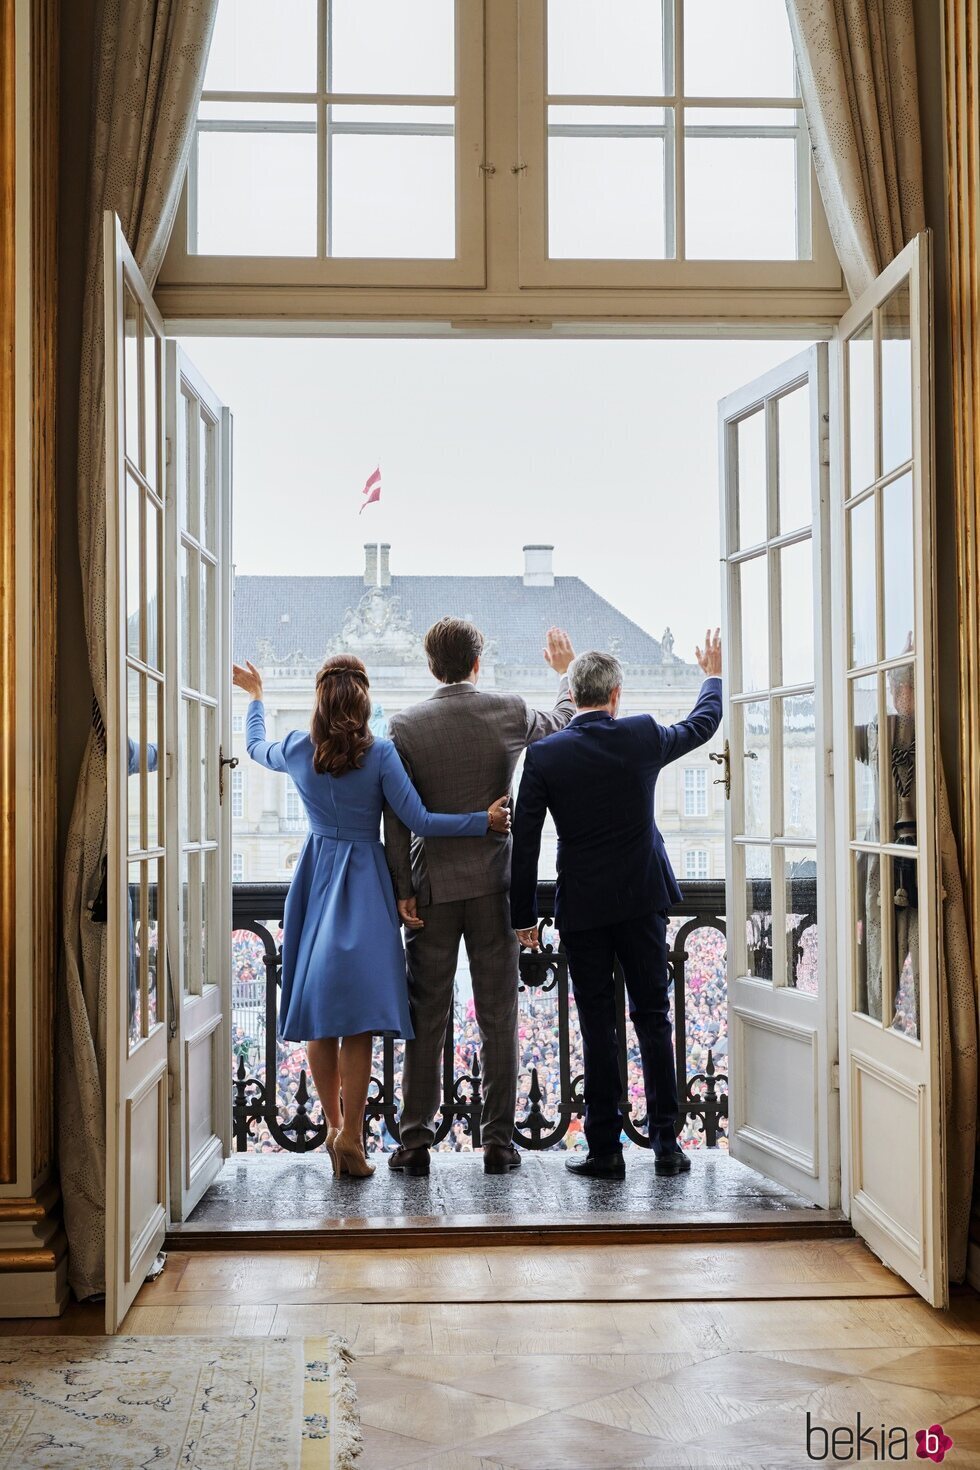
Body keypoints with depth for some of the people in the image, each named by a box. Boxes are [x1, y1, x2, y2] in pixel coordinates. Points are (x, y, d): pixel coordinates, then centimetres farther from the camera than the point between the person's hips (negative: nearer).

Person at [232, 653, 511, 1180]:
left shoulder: (296, 749, -1)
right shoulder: (380, 754, -11)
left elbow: (255, 747, 22)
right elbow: (418, 821, -13)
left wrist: (255, 696, 38)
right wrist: (485, 820, -7)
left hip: (315, 879, 4)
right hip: (363, 884, -4)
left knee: (319, 1014, 11)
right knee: (359, 1015, -3)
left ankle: (334, 1126, 19)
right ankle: (350, 1136, -7)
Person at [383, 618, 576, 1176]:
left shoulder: (406, 725, -5)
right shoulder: (511, 711, -2)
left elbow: (398, 816, -7)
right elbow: (563, 724, 20)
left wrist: (402, 890, -2)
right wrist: (566, 672, 37)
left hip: (433, 886, 0)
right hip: (494, 883, 1)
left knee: (428, 1017, 6)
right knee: (499, 1016, 6)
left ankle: (416, 1141, 10)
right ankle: (499, 1141, 10)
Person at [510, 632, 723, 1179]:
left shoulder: (544, 755, -7)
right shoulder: (644, 735, -3)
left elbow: (525, 842, -6)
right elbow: (703, 724, 18)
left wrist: (525, 915, 2)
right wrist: (714, 676, 37)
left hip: (582, 908, -1)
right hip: (642, 899, 1)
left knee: (598, 1026, 4)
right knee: (653, 1017, 9)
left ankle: (606, 1149, 7)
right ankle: (666, 1144, 12)